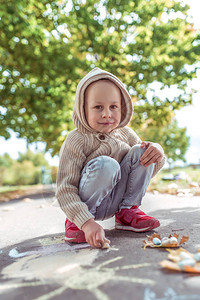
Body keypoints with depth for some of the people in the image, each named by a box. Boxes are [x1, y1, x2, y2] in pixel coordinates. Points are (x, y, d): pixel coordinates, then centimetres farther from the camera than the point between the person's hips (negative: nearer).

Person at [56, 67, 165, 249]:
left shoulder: (125, 134, -1)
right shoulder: (76, 141, -19)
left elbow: (147, 171, 7)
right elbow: (65, 190, -23)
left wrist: (158, 153, -17)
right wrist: (87, 222, -36)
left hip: (119, 199, 5)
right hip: (87, 205, -5)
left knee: (140, 152, -13)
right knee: (106, 165, -34)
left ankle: (127, 212, -1)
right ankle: (75, 221, -12)